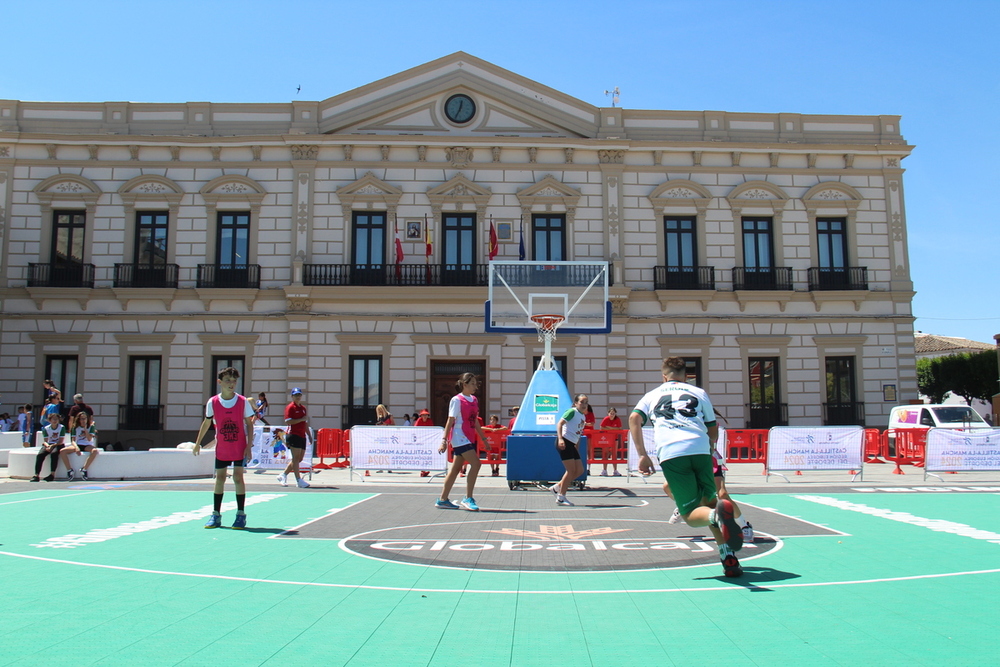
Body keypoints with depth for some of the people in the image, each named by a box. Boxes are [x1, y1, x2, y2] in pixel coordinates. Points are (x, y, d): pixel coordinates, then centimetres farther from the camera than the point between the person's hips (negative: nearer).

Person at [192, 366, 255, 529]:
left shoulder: (243, 401, -8)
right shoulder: (212, 402, -4)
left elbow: (249, 424, -4)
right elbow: (207, 423, 10)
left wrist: (249, 446, -10)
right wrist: (197, 443, 13)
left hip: (239, 447, -2)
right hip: (221, 448, 2)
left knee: (238, 477, -4)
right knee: (220, 478, 6)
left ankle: (240, 514, 4)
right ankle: (216, 515, 14)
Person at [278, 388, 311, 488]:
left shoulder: (303, 408, 19)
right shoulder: (290, 407, -4)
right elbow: (288, 422, -16)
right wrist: (302, 419, -17)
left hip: (302, 436, 8)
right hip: (293, 435, -8)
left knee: (299, 458, 10)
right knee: (296, 458, -7)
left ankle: (283, 475, 23)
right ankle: (299, 480, -6)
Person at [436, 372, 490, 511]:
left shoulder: (474, 400, 14)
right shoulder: (457, 400, -8)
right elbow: (450, 420, -10)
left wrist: (484, 439, 21)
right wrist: (444, 440, -14)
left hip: (470, 438, 8)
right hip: (460, 437, -8)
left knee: (456, 468, 9)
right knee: (476, 463, -17)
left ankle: (443, 500, 16)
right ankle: (468, 498, -10)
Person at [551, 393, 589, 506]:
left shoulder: (583, 416, 18)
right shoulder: (572, 411, -7)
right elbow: (559, 423, -15)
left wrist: (577, 449, 21)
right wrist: (560, 439, -27)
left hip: (572, 445, 9)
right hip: (564, 443, -9)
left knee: (580, 470, 6)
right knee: (571, 470, -8)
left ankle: (557, 487, 17)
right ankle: (561, 497, 4)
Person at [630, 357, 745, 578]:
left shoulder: (652, 395, 25)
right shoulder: (699, 392, 25)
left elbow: (634, 419, 7)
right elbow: (713, 431, 25)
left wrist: (642, 455, 3)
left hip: (670, 453, -1)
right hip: (700, 449, 1)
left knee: (691, 515, 2)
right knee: (709, 503, 16)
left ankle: (717, 514, -32)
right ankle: (728, 557, 0)